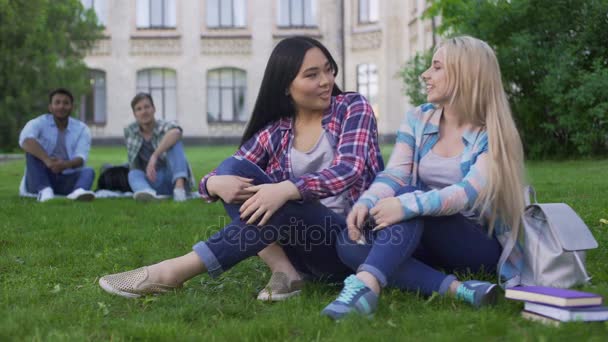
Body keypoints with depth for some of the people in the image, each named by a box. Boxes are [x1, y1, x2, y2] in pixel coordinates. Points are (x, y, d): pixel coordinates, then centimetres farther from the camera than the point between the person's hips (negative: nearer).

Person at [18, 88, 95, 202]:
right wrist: (47, 160, -43)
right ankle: (45, 190, -43)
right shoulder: (39, 123, -3)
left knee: (88, 171, -25)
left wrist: (66, 165, -39)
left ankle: (78, 191, -61)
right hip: (39, 180, -1)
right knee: (32, 150, -23)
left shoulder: (82, 129, 2)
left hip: (67, 180, 1)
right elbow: (25, 140, -26)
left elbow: (81, 158, -14)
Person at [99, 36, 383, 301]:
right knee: (232, 168, -14)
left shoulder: (353, 107, -1)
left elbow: (349, 169, -19)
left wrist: (286, 190, -36)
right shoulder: (274, 132, 7)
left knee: (286, 204, -35)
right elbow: (219, 180, 2)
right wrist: (216, 184, -24)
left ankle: (173, 272, -29)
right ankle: (284, 270, -26)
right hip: (303, 240, 4)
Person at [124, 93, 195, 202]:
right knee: (133, 174, -26)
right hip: (155, 182, 4)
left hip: (175, 178, -4)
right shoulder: (129, 131, 2)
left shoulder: (164, 127, -13)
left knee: (174, 141, -24)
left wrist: (154, 156, -46)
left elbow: (176, 132, -40)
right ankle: (149, 192, -61)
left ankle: (179, 186, -46)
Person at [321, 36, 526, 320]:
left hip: (480, 245, -5)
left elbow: (470, 191, -25)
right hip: (428, 244, 5)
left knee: (409, 196, -32)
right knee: (350, 241, -23)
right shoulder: (417, 121, 6)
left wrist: (408, 204, -41)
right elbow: (393, 176, -6)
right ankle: (454, 288, -35)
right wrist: (365, 203, -29)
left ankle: (366, 285, -53)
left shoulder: (494, 135, -8)